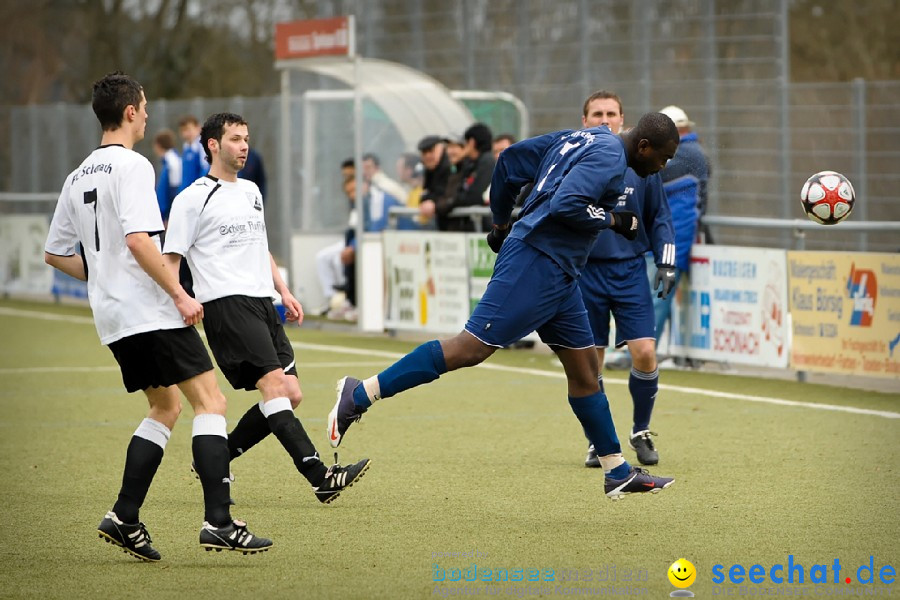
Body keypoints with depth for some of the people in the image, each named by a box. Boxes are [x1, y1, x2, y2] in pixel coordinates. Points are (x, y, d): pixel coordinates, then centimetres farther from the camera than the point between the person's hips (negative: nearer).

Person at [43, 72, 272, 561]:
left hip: (111, 317, 9)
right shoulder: (132, 166, -11)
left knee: (165, 406, 19)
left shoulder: (78, 177, 14)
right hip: (151, 312, -9)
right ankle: (218, 522, -18)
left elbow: (54, 254, 19)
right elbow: (137, 240, -23)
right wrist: (180, 294, -19)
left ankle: (124, 518, 11)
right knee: (210, 402, -7)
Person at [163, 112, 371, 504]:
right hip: (226, 304, -8)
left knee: (290, 395, 0)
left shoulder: (251, 191, 22)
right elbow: (170, 260, -2)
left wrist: (284, 292, 24)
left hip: (263, 303, 8)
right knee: (275, 385, -19)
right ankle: (320, 476, -27)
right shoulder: (193, 199, -1)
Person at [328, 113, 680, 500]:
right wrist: (613, 221, -11)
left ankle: (618, 473, 17)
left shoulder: (580, 140, 17)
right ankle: (360, 395, -11)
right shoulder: (609, 158, -11)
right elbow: (566, 205, -25)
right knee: (472, 348, -14)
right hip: (536, 263, -11)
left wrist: (501, 221, 27)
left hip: (557, 276, 11)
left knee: (585, 369, 12)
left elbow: (512, 159, 20)